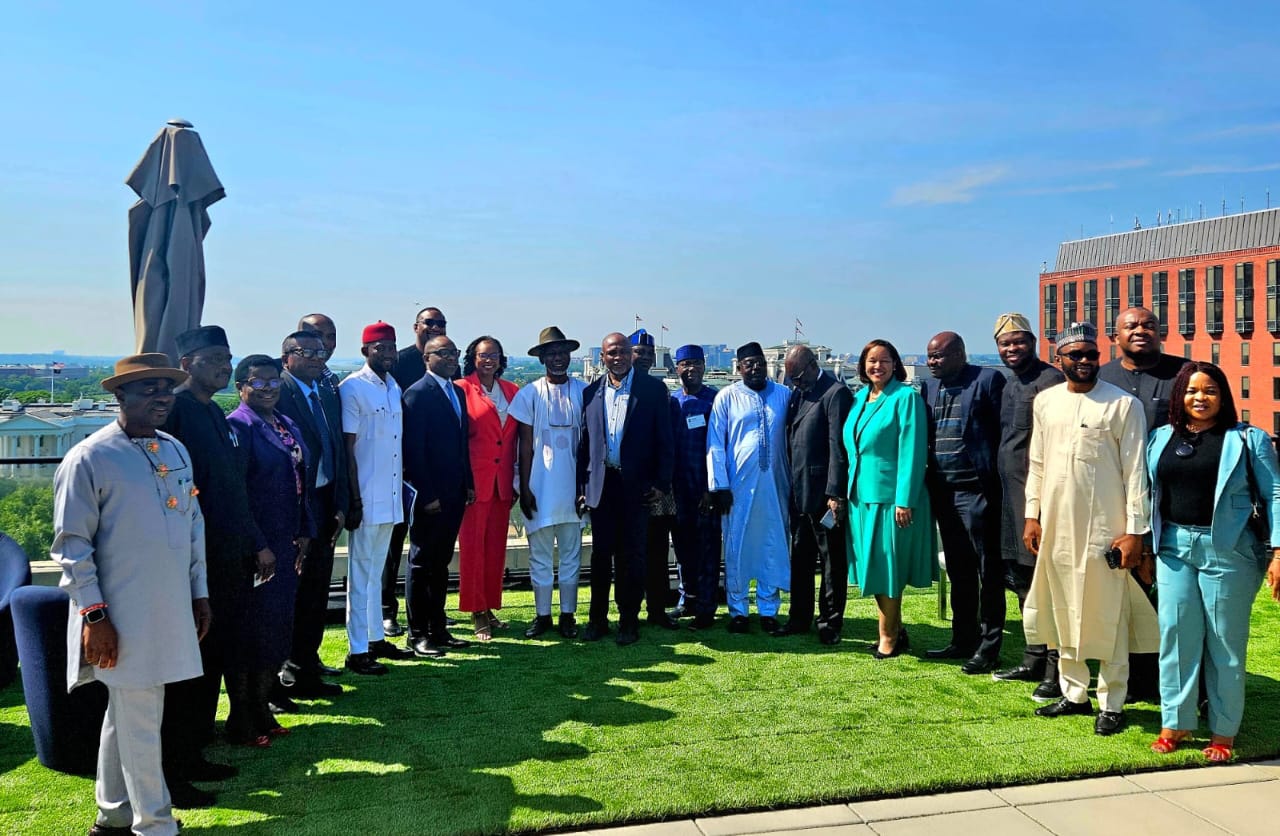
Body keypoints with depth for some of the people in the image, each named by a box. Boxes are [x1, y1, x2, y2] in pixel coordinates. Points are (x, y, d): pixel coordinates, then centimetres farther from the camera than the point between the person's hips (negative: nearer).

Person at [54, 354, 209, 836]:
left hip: (172, 611, 6)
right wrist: (94, 615, -13)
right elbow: (71, 544, -10)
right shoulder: (89, 459, -11)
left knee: (125, 714, 20)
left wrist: (200, 592, 14)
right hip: (123, 618, -6)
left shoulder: (177, 451, 9)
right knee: (141, 724, 1)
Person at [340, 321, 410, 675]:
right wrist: (354, 499, -15)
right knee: (361, 572, -1)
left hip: (390, 496, 7)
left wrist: (403, 482, 12)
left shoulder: (394, 386, 11)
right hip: (366, 498, -7)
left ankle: (375, 638, 26)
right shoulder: (352, 388, -11)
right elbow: (348, 449, -13)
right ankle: (357, 650, 6)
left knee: (376, 570, 16)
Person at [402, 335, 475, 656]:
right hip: (429, 496, -8)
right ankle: (417, 634, 12)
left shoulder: (457, 392, 13)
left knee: (441, 563, 14)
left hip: (454, 494, 8)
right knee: (422, 565, 3)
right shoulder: (417, 394, -11)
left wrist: (468, 484, 12)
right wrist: (426, 495, -17)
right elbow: (413, 449, -15)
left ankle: (437, 629, 23)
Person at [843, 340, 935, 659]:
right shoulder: (859, 398, 12)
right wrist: (844, 491, 11)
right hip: (862, 494, 7)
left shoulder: (906, 397, -8)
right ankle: (895, 632, 26)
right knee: (875, 566, 12)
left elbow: (912, 451, -13)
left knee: (886, 566, 0)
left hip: (891, 496, -7)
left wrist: (905, 500, -18)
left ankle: (888, 638, 13)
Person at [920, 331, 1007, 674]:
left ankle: (988, 648, 8)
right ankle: (962, 640, 26)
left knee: (988, 572, 1)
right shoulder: (929, 387, 13)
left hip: (976, 490, -7)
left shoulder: (988, 380, -7)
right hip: (943, 491, 7)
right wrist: (929, 483, 7)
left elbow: (1004, 432, -9)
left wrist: (995, 482, -11)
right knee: (958, 571, 15)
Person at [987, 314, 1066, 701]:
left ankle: (1057, 672, 2)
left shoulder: (1048, 380, -12)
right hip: (1012, 495, 10)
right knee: (1023, 582, 16)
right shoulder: (1010, 384, 17)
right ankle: (1034, 661, 28)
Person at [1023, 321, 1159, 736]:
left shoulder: (1124, 404, -5)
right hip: (1056, 526, 5)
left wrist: (1135, 531, -10)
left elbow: (1136, 470, -7)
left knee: (1107, 617, 2)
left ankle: (1111, 703, 14)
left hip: (1105, 528, -4)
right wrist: (1032, 515, 8)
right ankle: (1074, 693, 25)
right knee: (1064, 614, 12)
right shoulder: (1045, 401, 9)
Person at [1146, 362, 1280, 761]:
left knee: (1225, 642, 4)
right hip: (1174, 548, 3)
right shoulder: (1161, 438, 11)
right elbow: (1149, 493, 12)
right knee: (1176, 635, 5)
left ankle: (1224, 732, 16)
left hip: (1227, 550, -3)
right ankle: (1176, 722, 17)